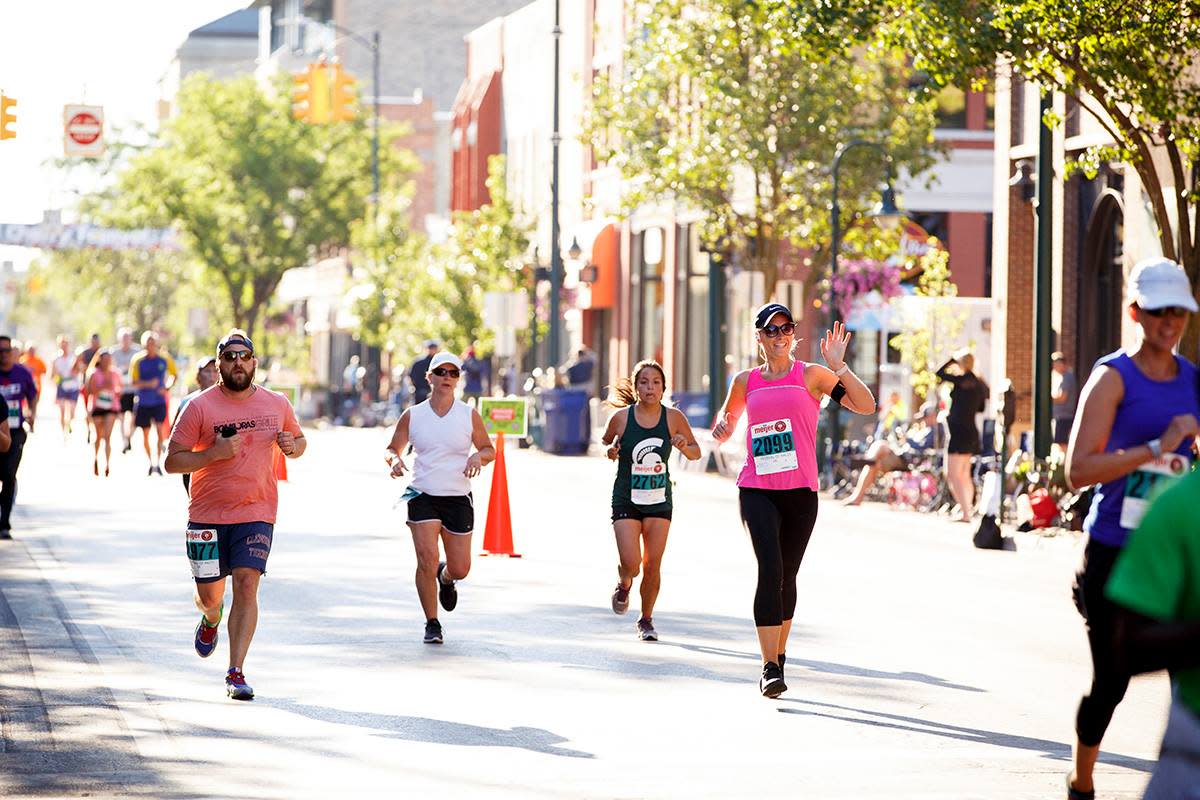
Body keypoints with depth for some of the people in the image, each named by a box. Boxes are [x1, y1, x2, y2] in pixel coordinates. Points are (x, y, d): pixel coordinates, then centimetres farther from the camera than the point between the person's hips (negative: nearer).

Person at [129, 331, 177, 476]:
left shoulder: (164, 359, -2)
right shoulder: (138, 360, -4)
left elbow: (174, 375, 12)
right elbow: (134, 381, -5)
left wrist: (167, 388, -4)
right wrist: (148, 384, -23)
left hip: (159, 401, -1)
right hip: (143, 402, 1)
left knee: (159, 429, -17)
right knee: (145, 434, 8)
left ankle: (157, 462, -14)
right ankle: (150, 462, 23)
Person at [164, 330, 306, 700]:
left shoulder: (277, 404, 5)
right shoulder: (200, 407, -5)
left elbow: (300, 440, 22)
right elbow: (172, 461, -5)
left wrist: (293, 445, -3)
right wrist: (216, 453, -20)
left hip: (257, 513, 0)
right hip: (207, 514, 0)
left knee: (247, 583, -15)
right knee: (209, 594, 6)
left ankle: (236, 672, -12)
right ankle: (211, 618, 46)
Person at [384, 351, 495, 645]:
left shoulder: (470, 416, 2)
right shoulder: (412, 416, 2)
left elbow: (489, 449, 10)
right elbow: (391, 449, 12)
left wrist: (479, 457, -14)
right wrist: (394, 460, -12)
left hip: (459, 499, 1)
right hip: (423, 497, -1)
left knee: (460, 569, 2)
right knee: (427, 560, -15)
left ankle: (445, 577, 42)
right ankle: (432, 624, 1)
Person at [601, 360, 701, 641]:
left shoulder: (674, 418, -4)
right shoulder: (621, 417, -7)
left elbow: (696, 452, 7)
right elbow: (606, 442, 12)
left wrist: (684, 446, -15)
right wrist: (610, 451, -10)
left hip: (660, 501, 1)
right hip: (626, 500, -1)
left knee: (652, 565, 0)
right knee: (630, 563, -13)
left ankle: (646, 619, 22)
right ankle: (623, 585, 25)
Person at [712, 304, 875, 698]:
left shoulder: (810, 375, 2)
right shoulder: (745, 381, 9)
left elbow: (866, 405, -6)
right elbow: (727, 420, 28)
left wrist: (838, 367, -16)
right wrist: (722, 428, 5)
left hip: (801, 491, 0)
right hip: (756, 490, 0)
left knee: (787, 576, 10)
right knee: (770, 570, -16)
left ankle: (779, 656, 29)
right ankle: (770, 668, -18)